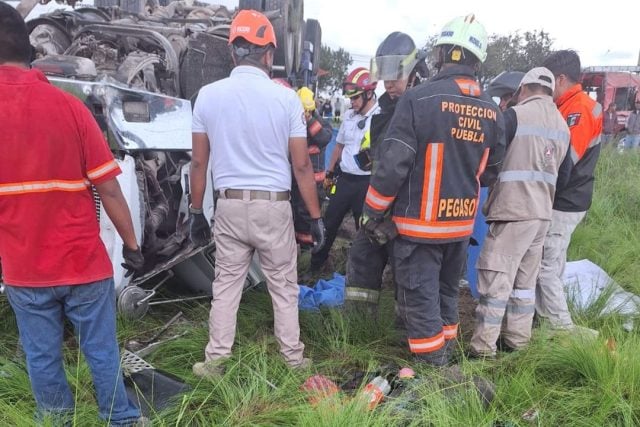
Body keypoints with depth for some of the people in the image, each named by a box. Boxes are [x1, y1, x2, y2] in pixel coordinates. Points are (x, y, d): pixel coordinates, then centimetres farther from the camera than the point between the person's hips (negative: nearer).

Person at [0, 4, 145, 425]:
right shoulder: (69, 105, -10)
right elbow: (109, 189, -10)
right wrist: (132, 245, 0)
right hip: (84, 261, -1)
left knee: (42, 358, 18)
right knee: (103, 353, 13)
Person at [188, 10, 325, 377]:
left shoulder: (209, 95, -1)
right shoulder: (286, 98, -7)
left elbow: (199, 162, 3)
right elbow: (302, 166, -5)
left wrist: (197, 213, 13)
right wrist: (316, 216, 3)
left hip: (230, 206, 2)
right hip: (274, 206, -2)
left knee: (226, 286, 14)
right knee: (284, 286, 13)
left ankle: (216, 360, 21)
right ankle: (294, 357, 25)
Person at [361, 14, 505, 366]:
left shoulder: (419, 98, -17)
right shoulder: (491, 111, 1)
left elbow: (393, 163, -17)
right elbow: (489, 171, 11)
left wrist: (372, 211, -6)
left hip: (419, 221, -6)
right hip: (461, 222, 6)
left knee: (420, 295, 6)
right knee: (447, 291, 23)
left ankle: (431, 366, 16)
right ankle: (446, 349, 38)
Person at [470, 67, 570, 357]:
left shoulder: (516, 115, -10)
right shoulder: (562, 126, 14)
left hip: (513, 210, -8)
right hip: (542, 212, 8)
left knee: (495, 279, -4)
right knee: (525, 280, 16)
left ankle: (483, 347, -1)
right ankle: (518, 338, 25)